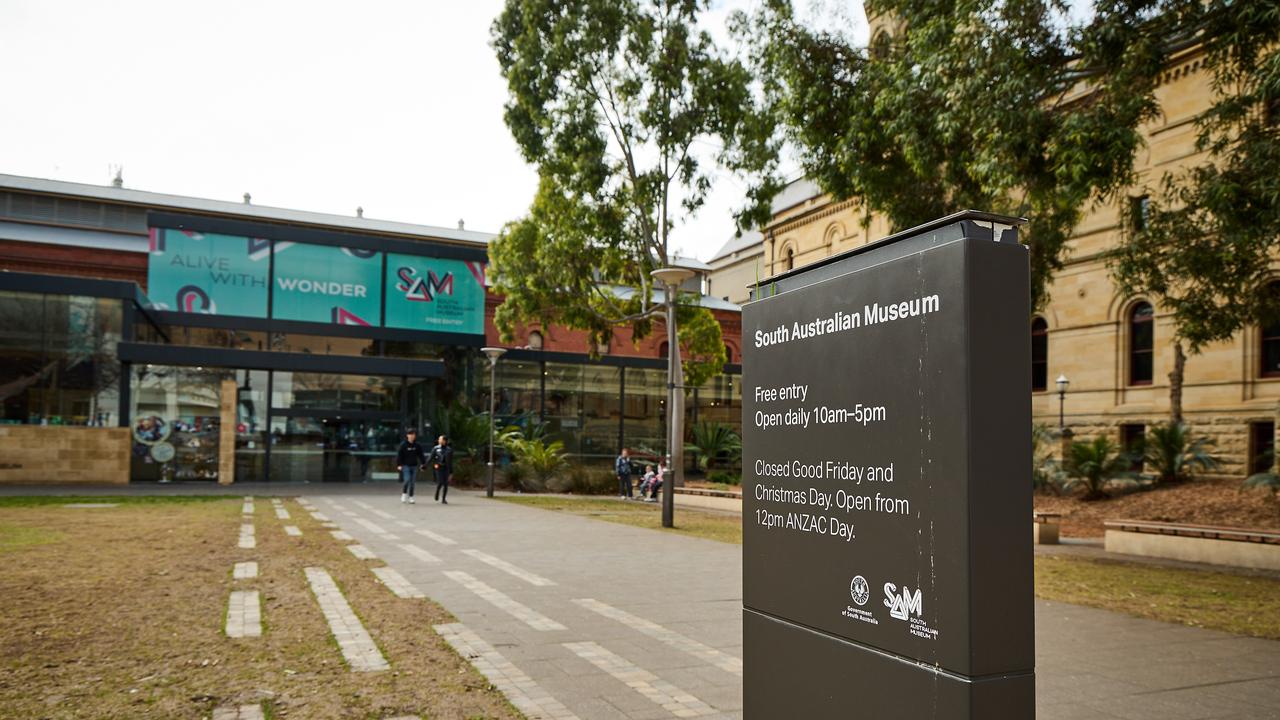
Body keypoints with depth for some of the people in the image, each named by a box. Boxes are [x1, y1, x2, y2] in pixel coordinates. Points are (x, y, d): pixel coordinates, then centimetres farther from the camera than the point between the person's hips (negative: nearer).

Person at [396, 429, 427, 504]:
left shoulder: (417, 445, 5)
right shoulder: (403, 445, -5)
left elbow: (421, 455, 10)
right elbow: (399, 455, -5)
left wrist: (423, 463, 3)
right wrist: (399, 465, -11)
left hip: (414, 466, 3)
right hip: (406, 466, -3)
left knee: (412, 482, 4)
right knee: (407, 480, -15)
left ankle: (410, 497, 11)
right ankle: (404, 493, 7)